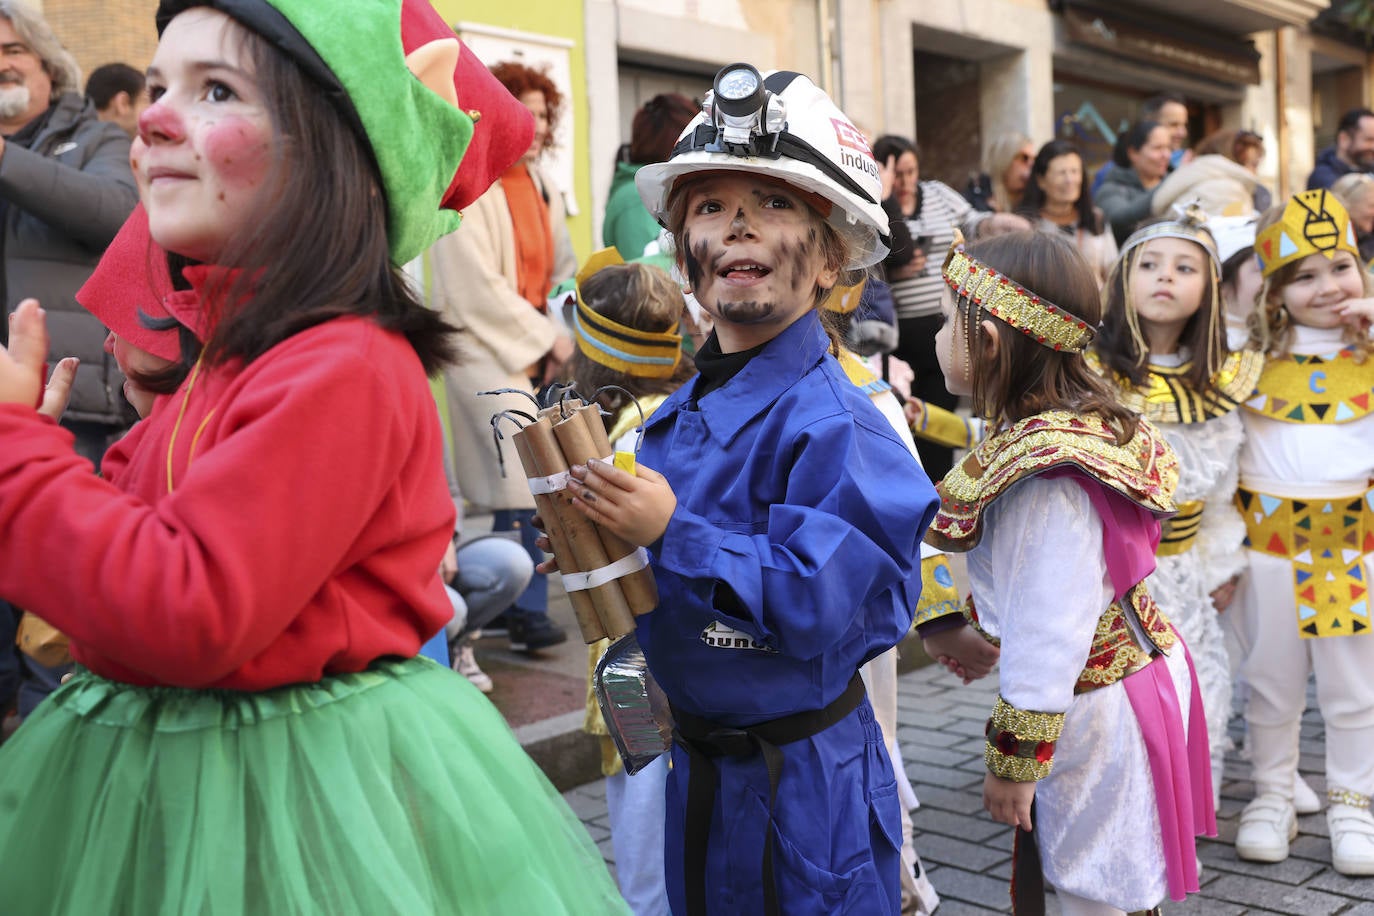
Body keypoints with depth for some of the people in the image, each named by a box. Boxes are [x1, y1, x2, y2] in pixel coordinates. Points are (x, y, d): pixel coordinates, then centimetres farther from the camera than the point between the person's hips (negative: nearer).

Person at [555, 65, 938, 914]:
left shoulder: (832, 421, -22)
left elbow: (831, 598, -29)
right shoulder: (677, 415, 2)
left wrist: (671, 533, -31)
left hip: (803, 777, -7)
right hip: (697, 764, 8)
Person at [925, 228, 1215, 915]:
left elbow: (1052, 629, -28)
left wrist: (1014, 757, -18)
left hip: (1093, 709, -10)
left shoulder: (1046, 477, -30)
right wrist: (986, 625, 28)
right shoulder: (1081, 423, 2)